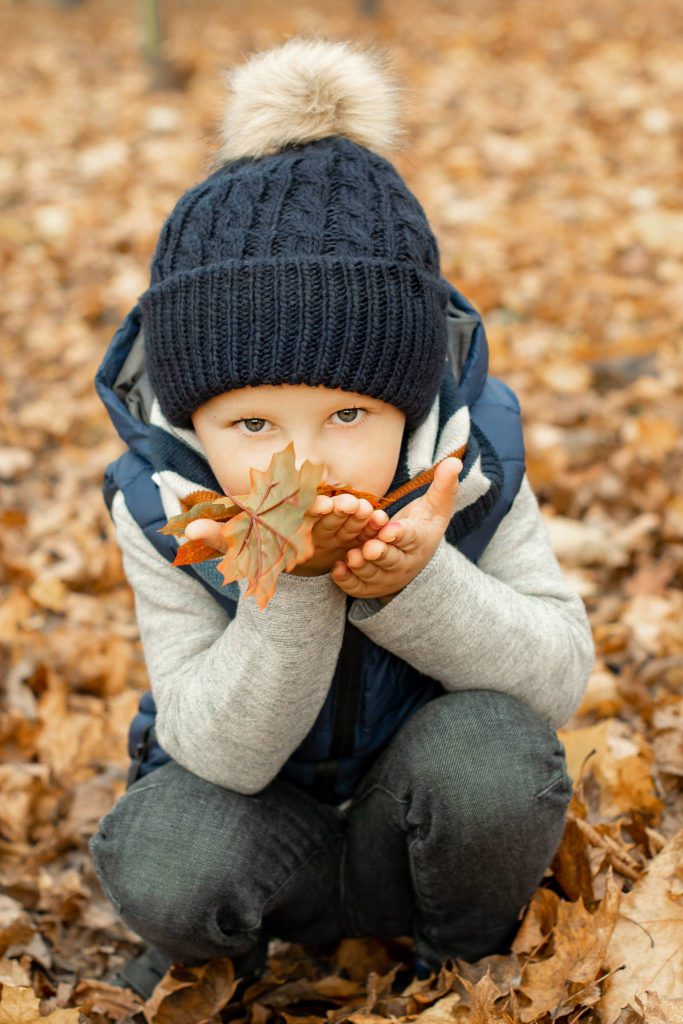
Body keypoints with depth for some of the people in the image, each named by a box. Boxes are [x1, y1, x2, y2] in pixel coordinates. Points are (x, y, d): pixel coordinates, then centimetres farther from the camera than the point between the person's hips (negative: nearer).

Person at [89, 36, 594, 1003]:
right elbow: (223, 754, -22)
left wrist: (418, 583, -37)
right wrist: (290, 590, -40)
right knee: (163, 867, -32)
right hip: (268, 812, -1)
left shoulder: (471, 463, -20)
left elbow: (561, 678, -18)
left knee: (495, 744, -31)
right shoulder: (163, 507, -21)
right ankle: (214, 957, 8)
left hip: (426, 818, 1)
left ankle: (467, 958, 2)